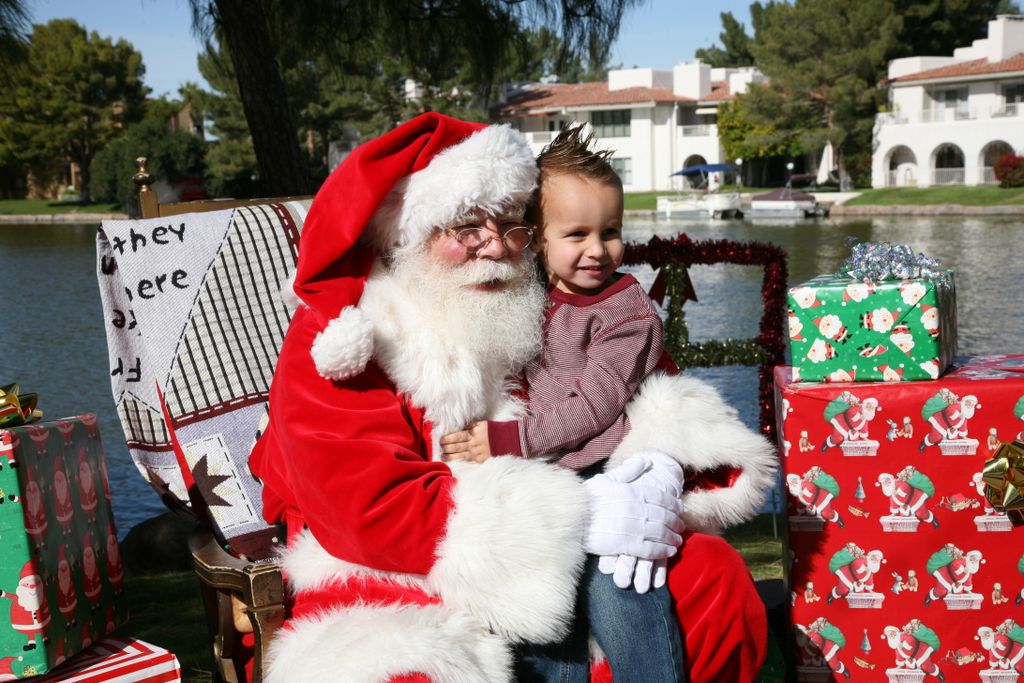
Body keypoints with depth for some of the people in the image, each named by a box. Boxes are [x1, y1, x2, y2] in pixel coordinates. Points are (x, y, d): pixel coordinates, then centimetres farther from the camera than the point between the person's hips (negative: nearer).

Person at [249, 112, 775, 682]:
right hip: (397, 586, -5)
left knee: (717, 580, -12)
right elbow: (376, 511, -21)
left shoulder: (533, 314, 7)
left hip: (562, 561, 5)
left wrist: (663, 437, -17)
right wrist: (579, 519, -25)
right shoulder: (334, 343, -11)